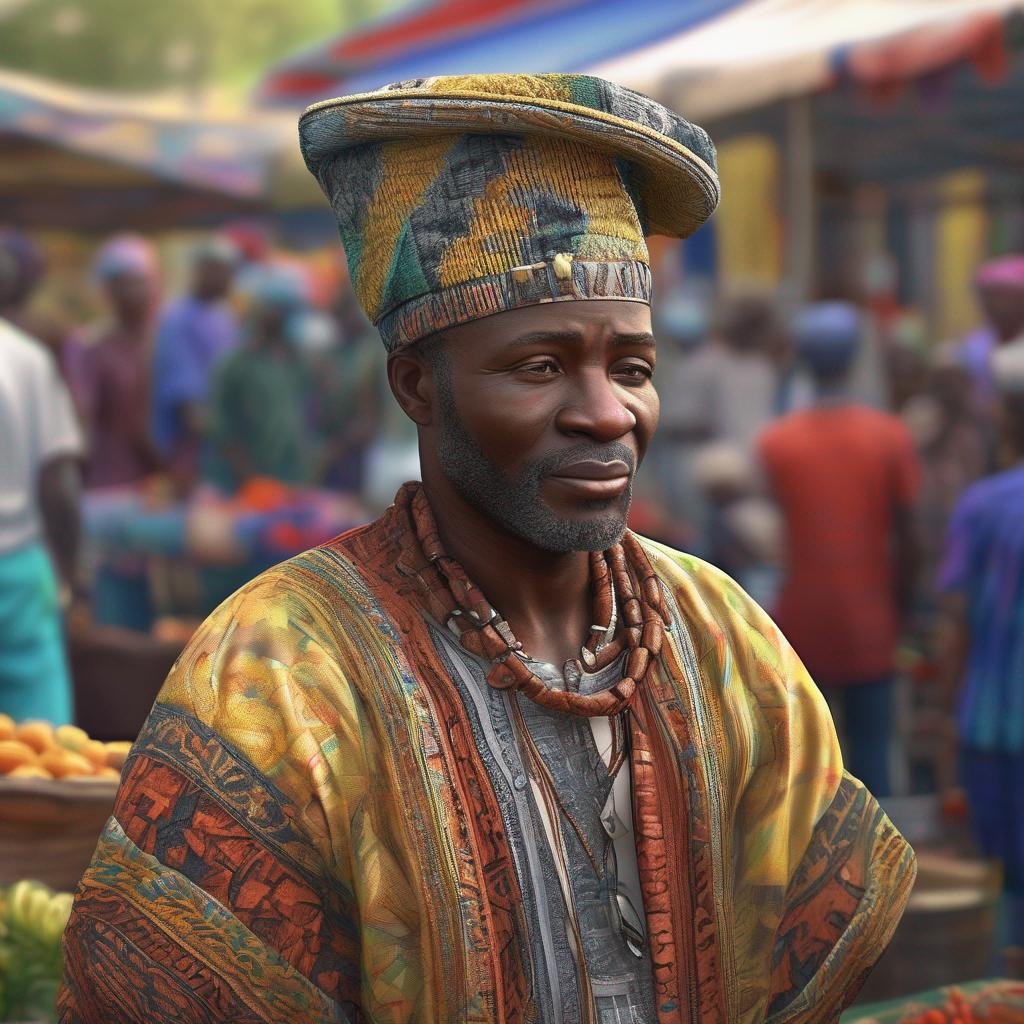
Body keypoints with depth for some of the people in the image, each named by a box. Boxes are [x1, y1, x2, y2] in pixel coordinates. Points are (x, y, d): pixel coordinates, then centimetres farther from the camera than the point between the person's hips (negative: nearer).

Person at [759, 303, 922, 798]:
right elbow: (907, 536, -4)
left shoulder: (774, 441, -4)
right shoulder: (890, 437, -5)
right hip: (869, 627, 0)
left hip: (800, 626, 0)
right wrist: (900, 604, 9)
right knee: (870, 753, 7)